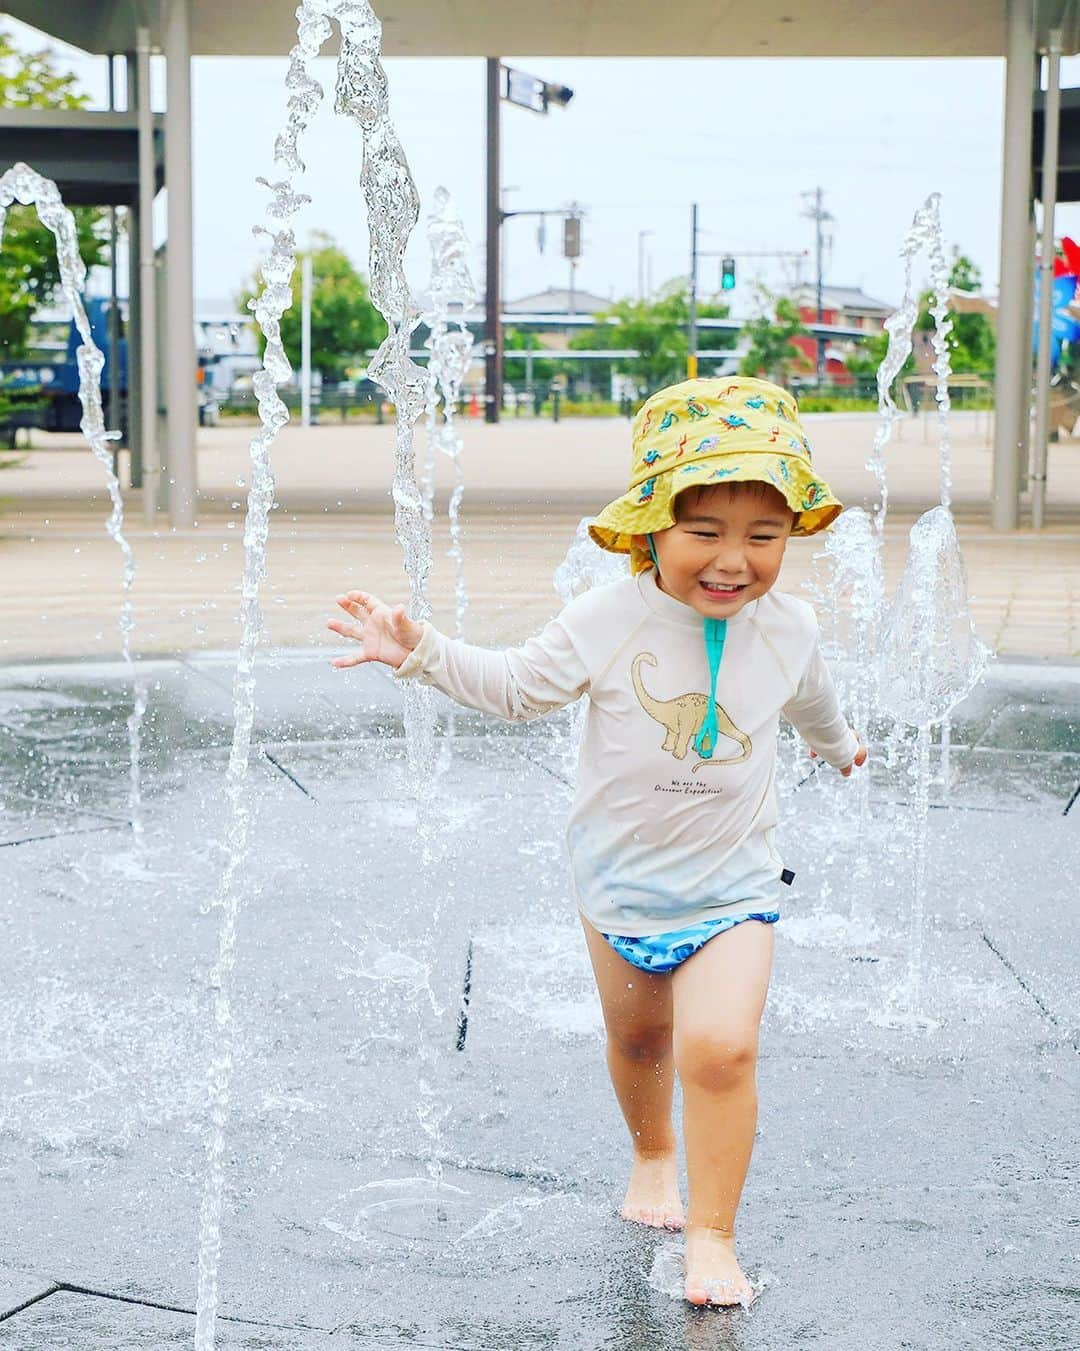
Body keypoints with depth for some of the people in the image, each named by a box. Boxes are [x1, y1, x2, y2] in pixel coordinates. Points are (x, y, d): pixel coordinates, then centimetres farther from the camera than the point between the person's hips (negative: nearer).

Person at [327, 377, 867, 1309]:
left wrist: (840, 745, 38)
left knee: (721, 1049, -16)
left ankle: (714, 1238, -1)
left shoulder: (788, 628, -6)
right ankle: (652, 1156, 51)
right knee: (637, 1038, 20)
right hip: (620, 877, 1)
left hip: (732, 883, 0)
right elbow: (519, 687, -5)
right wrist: (421, 652, -17)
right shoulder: (608, 621, -15)